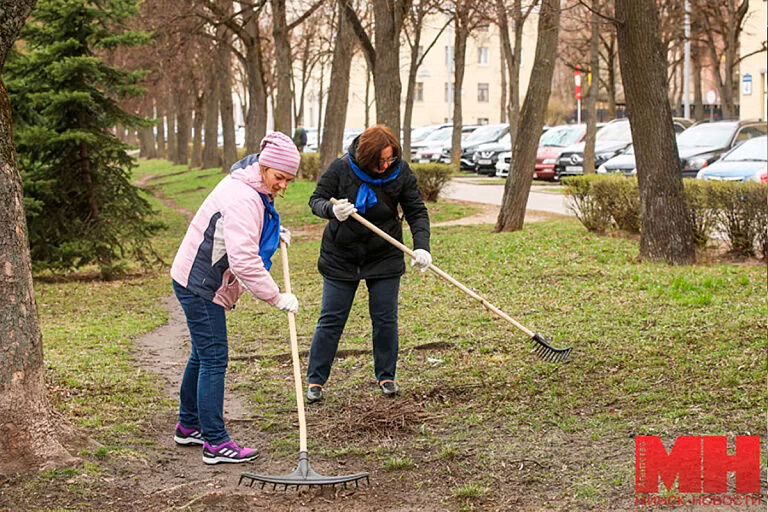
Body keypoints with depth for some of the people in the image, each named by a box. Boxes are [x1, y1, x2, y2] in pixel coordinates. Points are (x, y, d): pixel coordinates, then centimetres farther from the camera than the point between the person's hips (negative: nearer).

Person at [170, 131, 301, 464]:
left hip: (198, 283, 11)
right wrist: (276, 297, -28)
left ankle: (188, 427, 32)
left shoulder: (251, 190, 8)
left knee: (203, 355, 19)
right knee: (214, 359, -9)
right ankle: (215, 443, -7)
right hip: (200, 285, -11)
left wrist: (274, 234, 11)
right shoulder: (242, 199, -25)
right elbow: (243, 260, -33)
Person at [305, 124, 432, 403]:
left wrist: (422, 246, -23)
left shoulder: (401, 173, -12)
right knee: (331, 320, 2)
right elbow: (316, 199, -9)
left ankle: (386, 376, 22)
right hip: (341, 257, -1)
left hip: (385, 257, 1)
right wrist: (332, 210, -32)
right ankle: (315, 380, 11)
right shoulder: (341, 168, -16)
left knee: (385, 318, 6)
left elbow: (417, 212, -8)